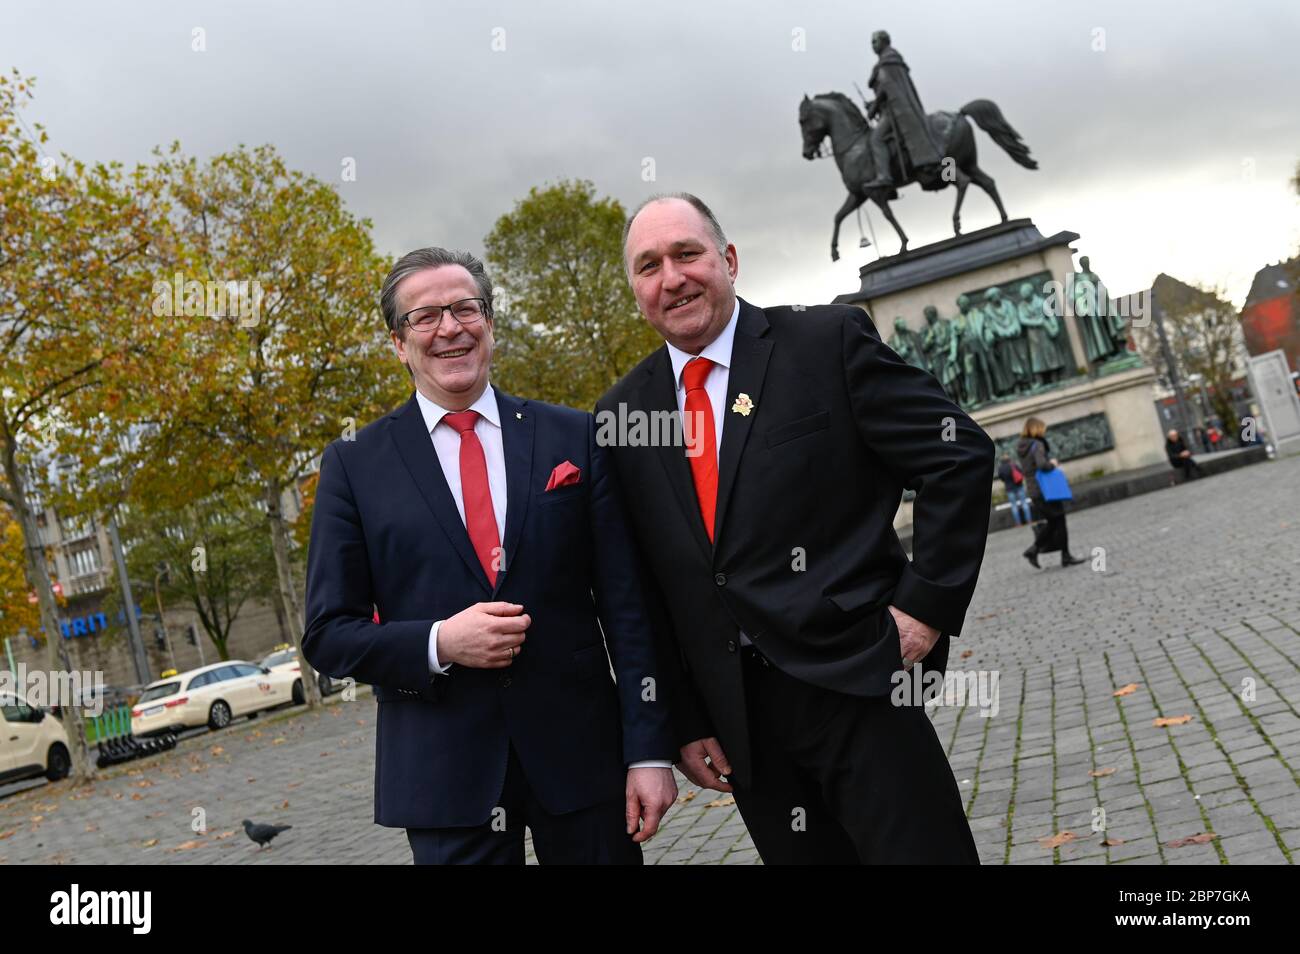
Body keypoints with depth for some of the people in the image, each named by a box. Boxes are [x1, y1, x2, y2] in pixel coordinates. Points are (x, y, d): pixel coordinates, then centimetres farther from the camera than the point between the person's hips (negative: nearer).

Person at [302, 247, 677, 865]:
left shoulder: (574, 437, 3)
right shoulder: (354, 465, 2)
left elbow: (626, 604, 1)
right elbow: (328, 635, 2)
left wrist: (649, 749, -4)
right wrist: (440, 643, -15)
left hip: (581, 750, 1)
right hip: (444, 774, 0)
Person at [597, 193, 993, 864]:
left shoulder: (830, 341, -3)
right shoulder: (620, 415, 7)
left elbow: (960, 455, -3)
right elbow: (640, 585, 10)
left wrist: (929, 602, -8)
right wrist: (683, 722, 7)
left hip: (856, 685, -3)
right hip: (737, 722, 3)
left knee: (922, 848, 1)